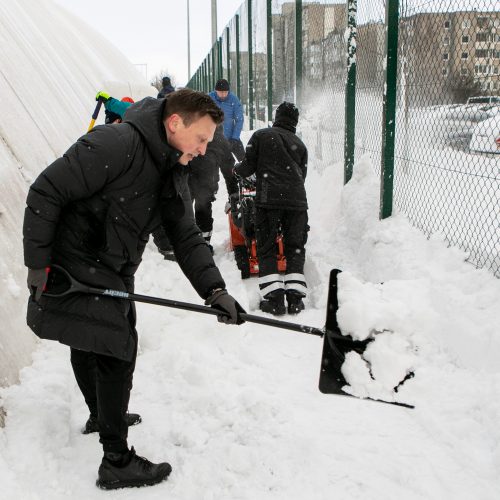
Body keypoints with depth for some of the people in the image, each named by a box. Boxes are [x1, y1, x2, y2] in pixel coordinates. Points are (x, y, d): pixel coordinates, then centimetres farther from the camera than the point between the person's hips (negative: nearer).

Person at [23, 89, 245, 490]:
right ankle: (117, 462, 7)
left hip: (113, 278, 9)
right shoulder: (114, 144, -23)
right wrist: (38, 263, -21)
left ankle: (102, 416, 44)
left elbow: (187, 239, 3)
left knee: (119, 354, 19)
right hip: (70, 274, -9)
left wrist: (214, 291, -10)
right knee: (117, 358, -6)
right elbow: (45, 193, -23)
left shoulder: (174, 176, 5)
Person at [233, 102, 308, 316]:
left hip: (268, 199, -3)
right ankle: (295, 297, 4)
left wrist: (236, 170, 27)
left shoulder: (261, 136, 8)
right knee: (295, 248, 11)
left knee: (266, 248, 4)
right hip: (297, 200, 3)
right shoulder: (300, 145, 18)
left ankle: (274, 298, -4)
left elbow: (247, 168, 6)